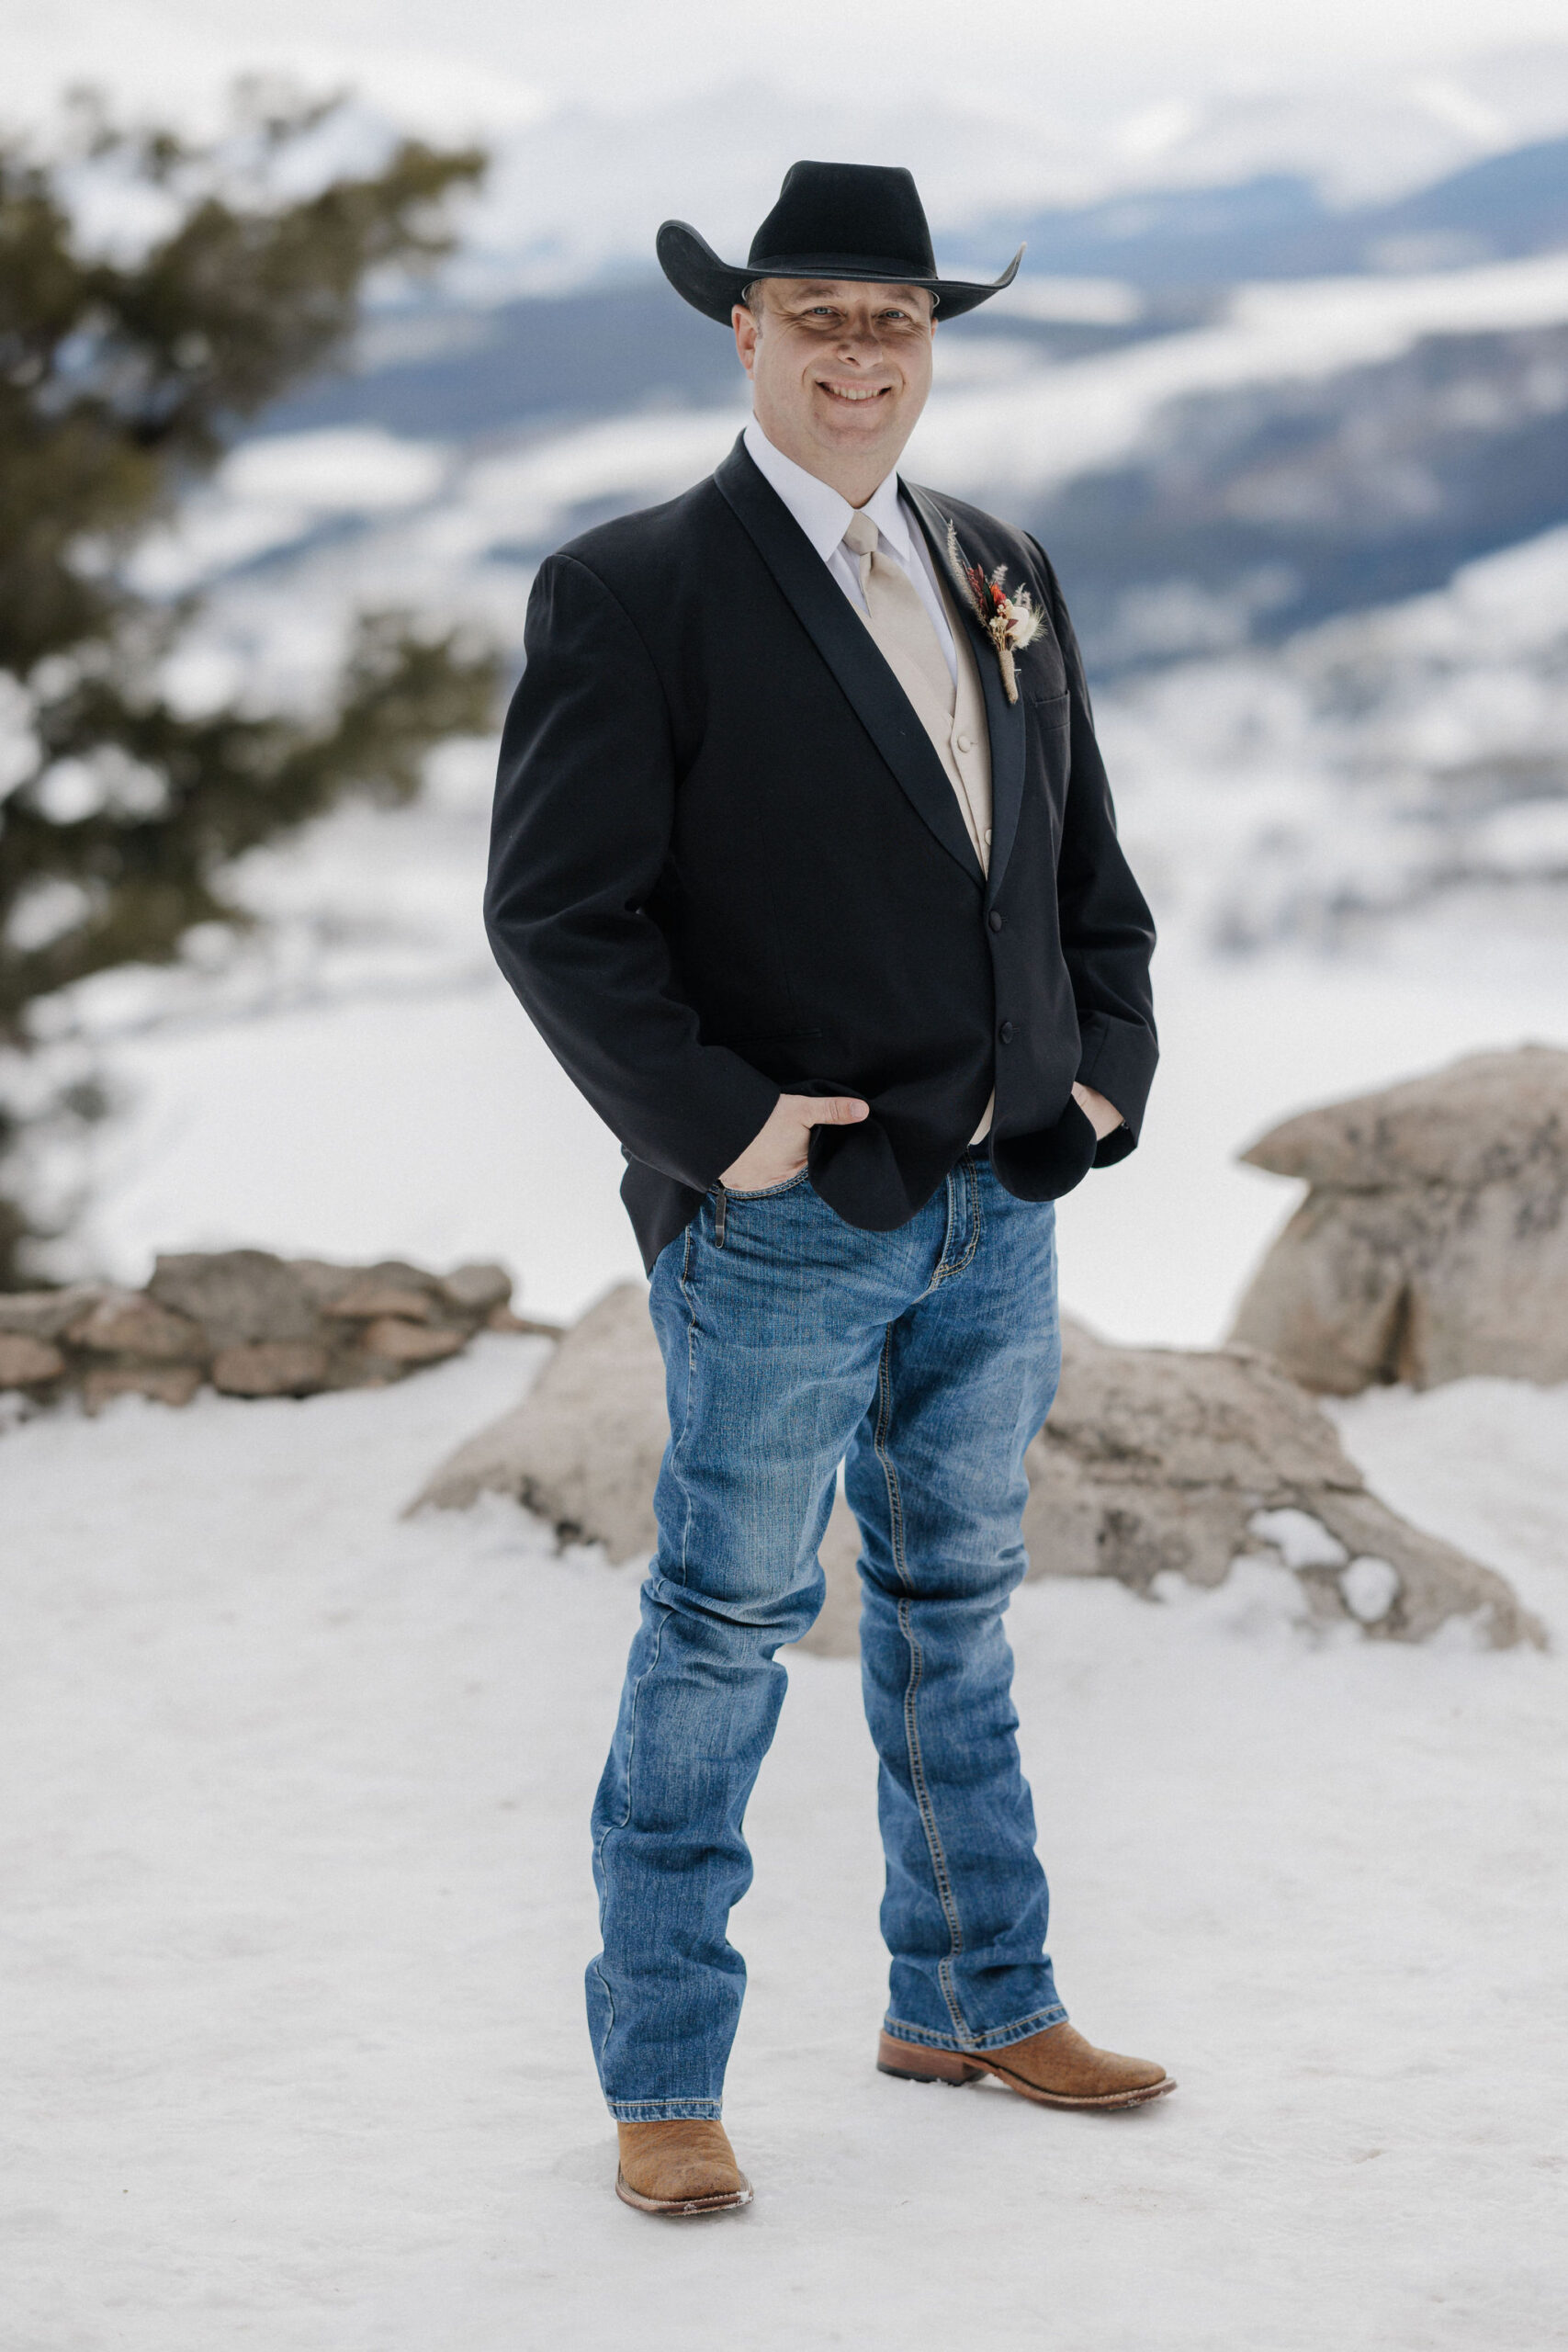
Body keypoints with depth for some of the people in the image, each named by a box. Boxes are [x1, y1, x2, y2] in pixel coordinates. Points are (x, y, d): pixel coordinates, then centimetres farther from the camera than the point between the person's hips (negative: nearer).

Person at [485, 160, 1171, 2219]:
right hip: (784, 1214, -6)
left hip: (1001, 1202, 6)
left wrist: (1110, 1071, 6)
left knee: (955, 1607, 17)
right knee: (724, 1630, 1)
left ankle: (974, 2002, 31)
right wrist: (716, 1123, -18)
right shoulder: (633, 592, -9)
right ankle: (660, 2080, 11)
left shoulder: (1004, 576, 11)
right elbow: (555, 910, -13)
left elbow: (1087, 864, 18)